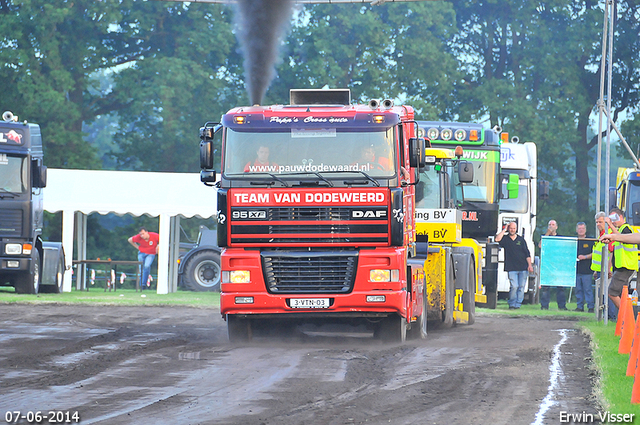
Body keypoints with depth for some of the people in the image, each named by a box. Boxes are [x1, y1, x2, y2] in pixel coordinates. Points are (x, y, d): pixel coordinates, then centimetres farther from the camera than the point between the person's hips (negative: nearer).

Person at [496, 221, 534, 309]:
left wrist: (530, 265, 4)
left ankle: (518, 304, 6)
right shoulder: (505, 239, 8)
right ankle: (512, 304, -1)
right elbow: (497, 239, -14)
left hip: (523, 268, 2)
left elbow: (527, 254, 12)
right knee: (514, 287, -12)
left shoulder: (521, 239, 12)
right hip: (512, 268, -2)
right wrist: (504, 230, -2)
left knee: (521, 287, 0)